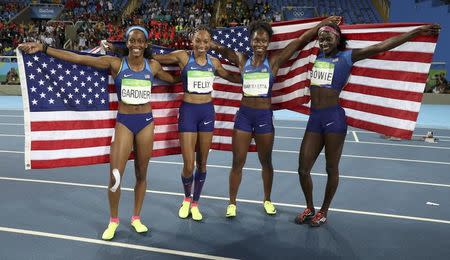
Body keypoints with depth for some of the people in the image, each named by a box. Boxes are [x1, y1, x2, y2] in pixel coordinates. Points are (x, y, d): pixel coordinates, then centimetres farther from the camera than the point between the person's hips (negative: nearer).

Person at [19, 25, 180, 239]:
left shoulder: (152, 66, 3)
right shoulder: (115, 63, -4)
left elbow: (174, 79, 21)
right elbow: (78, 58, -7)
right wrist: (42, 48, -9)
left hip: (146, 122, 2)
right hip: (124, 122, -2)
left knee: (141, 174, 10)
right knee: (115, 176, -5)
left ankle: (136, 218, 29)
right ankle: (113, 221, 19)